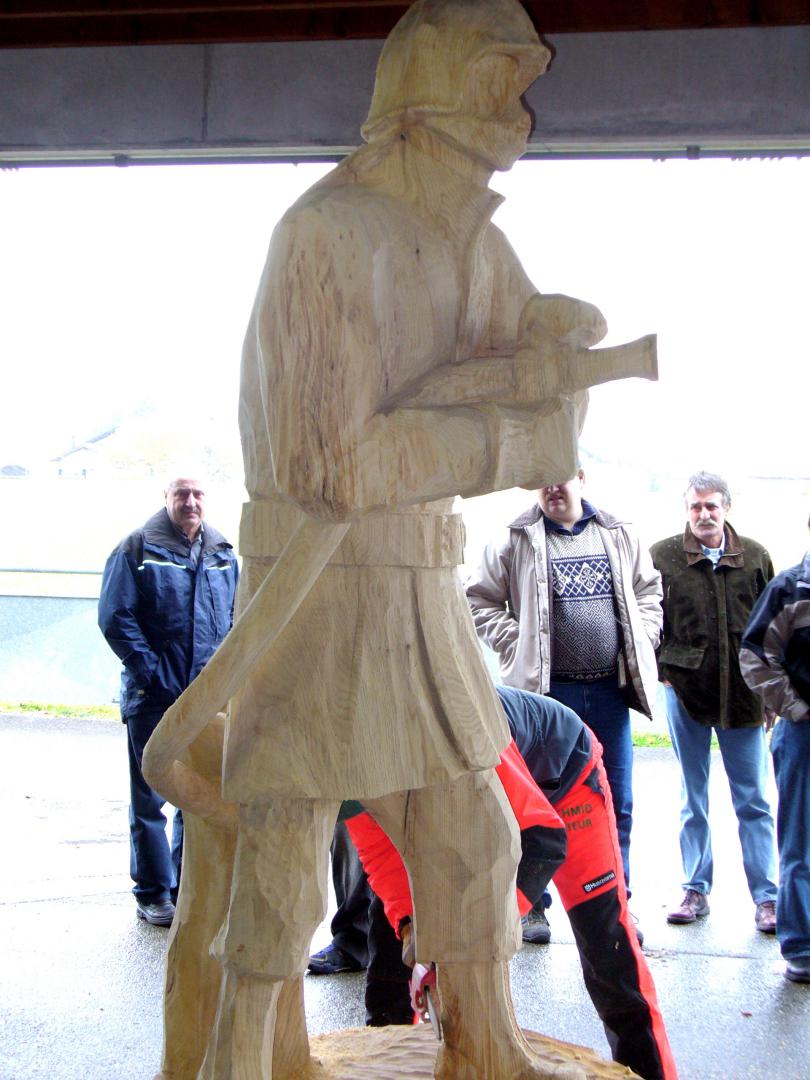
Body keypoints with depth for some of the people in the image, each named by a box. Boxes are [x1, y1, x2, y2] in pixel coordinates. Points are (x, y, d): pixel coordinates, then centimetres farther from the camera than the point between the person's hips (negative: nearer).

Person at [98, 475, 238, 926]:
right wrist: (151, 671, -14)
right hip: (153, 698, -4)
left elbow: (238, 619, 17)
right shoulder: (138, 548, -1)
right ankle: (153, 893, 15)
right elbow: (116, 616, -7)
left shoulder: (224, 555, 12)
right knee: (150, 797, 4)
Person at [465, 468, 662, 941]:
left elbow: (649, 589, 19)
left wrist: (641, 642, 5)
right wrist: (517, 646, -8)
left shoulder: (619, 535, 9)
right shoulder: (514, 541, -1)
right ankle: (532, 905, 18)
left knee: (616, 803, 9)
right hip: (548, 690, -3)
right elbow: (481, 601, 2)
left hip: (610, 689, 3)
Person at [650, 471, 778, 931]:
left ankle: (766, 896, 14)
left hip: (743, 697, 1)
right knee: (693, 801, 11)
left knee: (754, 801, 5)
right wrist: (664, 668, -5)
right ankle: (696, 889, 21)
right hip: (686, 692, 0)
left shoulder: (755, 557, 4)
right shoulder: (662, 557, -1)